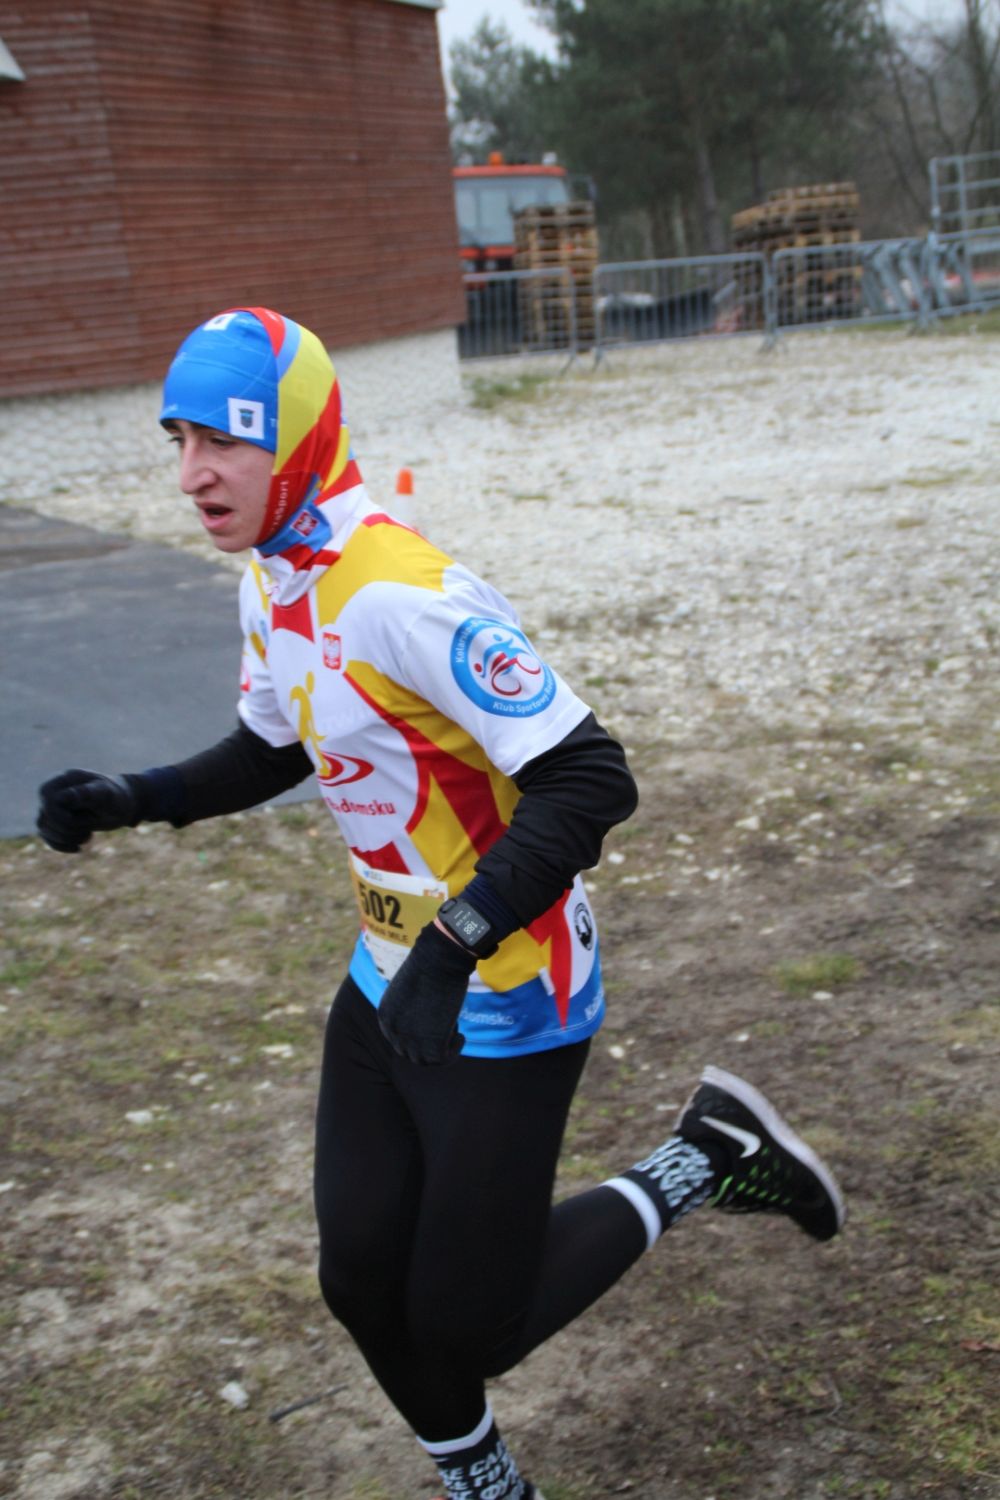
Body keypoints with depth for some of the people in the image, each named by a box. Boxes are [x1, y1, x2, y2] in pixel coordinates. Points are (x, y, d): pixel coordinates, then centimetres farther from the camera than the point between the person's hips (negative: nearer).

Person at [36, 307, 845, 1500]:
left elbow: (590, 782, -28)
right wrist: (132, 800, 4)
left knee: (468, 1330, 1)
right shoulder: (267, 585, 3)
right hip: (387, 985, 8)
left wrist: (458, 940, -34)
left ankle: (704, 1163, 18)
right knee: (364, 1281, 14)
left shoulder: (405, 596, -27)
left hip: (502, 1008, -8)